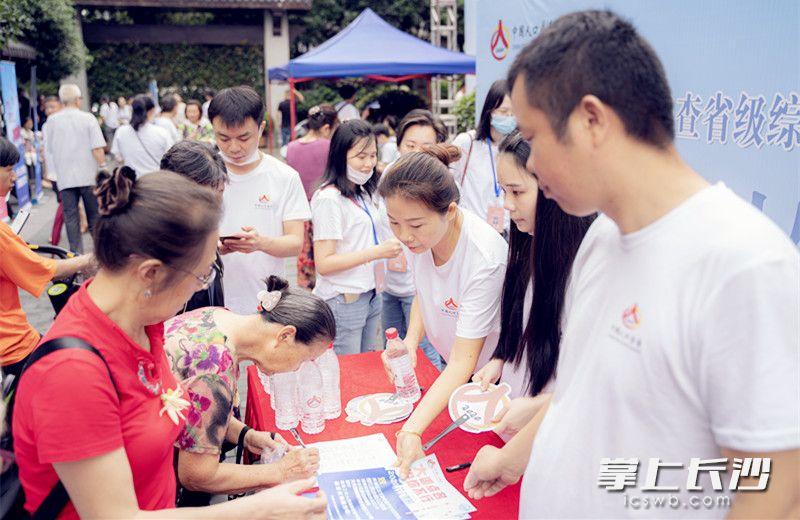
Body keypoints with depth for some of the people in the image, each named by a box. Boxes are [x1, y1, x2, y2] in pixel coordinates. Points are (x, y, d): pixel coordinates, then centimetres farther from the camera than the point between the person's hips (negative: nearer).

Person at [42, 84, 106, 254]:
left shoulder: (51, 120, 3)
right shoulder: (88, 118, -4)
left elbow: (46, 151, 8)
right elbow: (97, 148, -10)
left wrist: (50, 173, 19)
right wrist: (103, 168, -1)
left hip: (64, 177, 1)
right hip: (89, 176, -1)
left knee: (71, 217, 5)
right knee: (95, 215, 11)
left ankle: (76, 253, 4)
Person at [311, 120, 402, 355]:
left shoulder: (364, 193, 12)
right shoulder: (329, 199, -15)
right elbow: (324, 263, -18)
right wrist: (377, 252, -22)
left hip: (371, 296, 8)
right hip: (343, 301, -8)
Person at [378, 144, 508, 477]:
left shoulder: (485, 259, -36)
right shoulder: (421, 234, -16)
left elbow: (464, 361, -35)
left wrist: (412, 429, -42)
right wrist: (410, 341, -14)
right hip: (450, 369, 6)